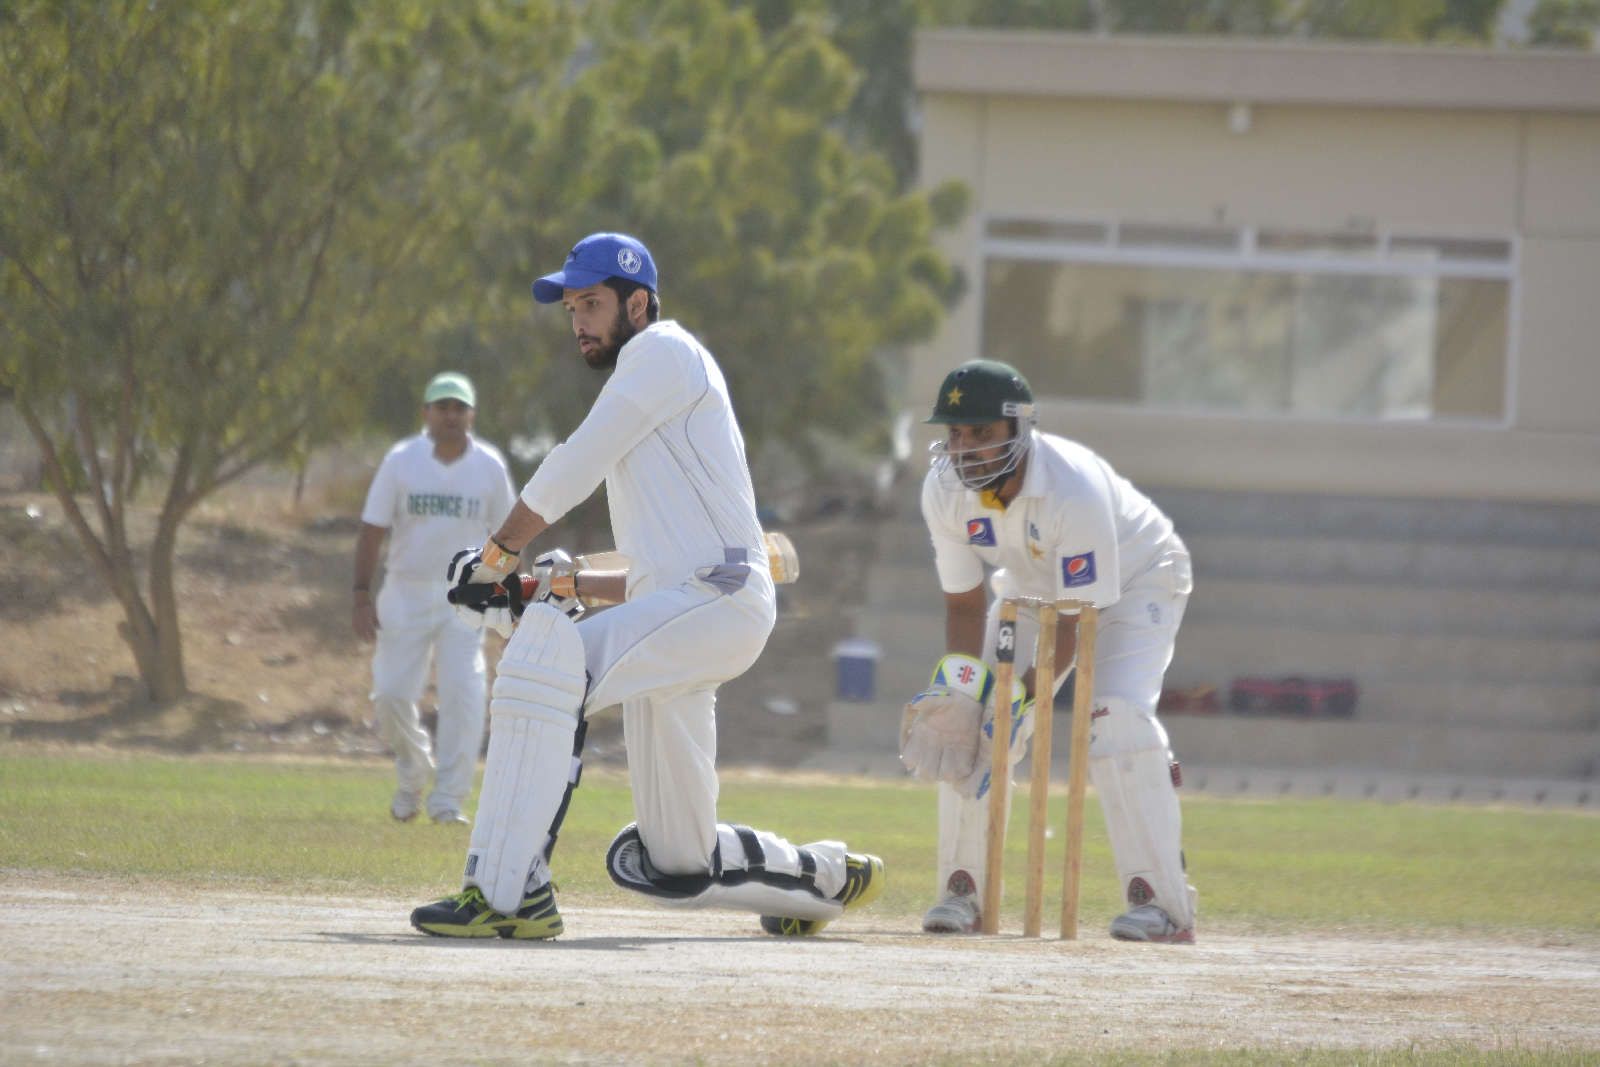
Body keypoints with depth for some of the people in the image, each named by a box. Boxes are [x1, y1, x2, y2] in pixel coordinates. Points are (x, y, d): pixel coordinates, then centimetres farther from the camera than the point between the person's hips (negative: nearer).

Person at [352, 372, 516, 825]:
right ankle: (412, 770, 25)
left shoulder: (490, 467, 0)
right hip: (405, 594, 0)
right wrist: (361, 596, -10)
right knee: (391, 694, -4)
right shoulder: (401, 461, -4)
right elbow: (372, 530, -3)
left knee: (463, 693, -13)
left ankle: (448, 799, -8)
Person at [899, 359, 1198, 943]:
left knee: (1117, 713, -26)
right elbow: (965, 602, -10)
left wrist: (1026, 695, -39)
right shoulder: (944, 490, -21)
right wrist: (958, 676, -27)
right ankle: (962, 889, 1)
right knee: (968, 716, -10)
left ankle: (1164, 900, -23)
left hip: (1137, 581, -6)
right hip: (1035, 585, 6)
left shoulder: (1074, 489, -38)